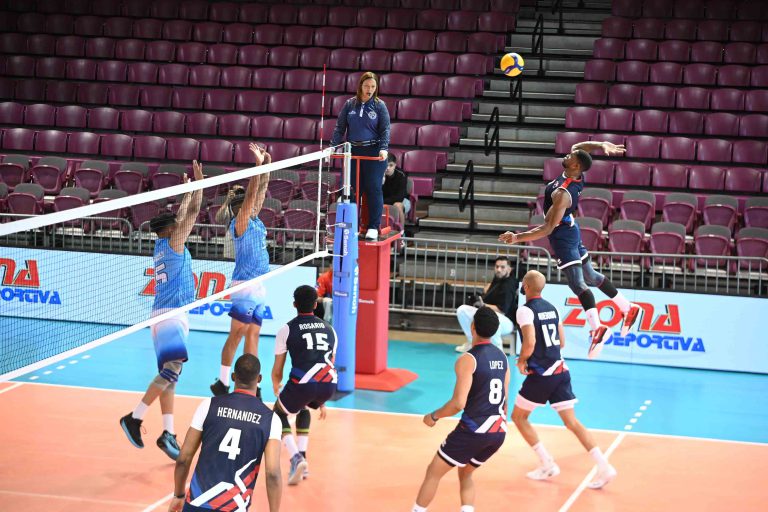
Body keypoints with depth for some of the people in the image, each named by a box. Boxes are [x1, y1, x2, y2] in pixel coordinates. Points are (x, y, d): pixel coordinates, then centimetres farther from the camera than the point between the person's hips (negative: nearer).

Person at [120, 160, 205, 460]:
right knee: (172, 368, -19)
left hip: (166, 314, 10)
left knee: (170, 373, 5)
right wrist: (199, 183, -2)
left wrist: (190, 189, 38)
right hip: (171, 314, -10)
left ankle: (168, 433, 1)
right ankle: (135, 418, -21)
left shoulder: (162, 244, 16)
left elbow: (182, 215, 31)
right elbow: (192, 213, -8)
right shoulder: (173, 242, -5)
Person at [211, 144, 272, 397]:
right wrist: (258, 163, -17)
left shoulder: (255, 221, 14)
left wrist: (267, 164, 8)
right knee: (237, 334, -6)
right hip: (246, 285, -8)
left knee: (252, 335, 6)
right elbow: (251, 194, -16)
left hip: (258, 286, 8)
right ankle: (222, 383, -3)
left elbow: (260, 191, 16)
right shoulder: (240, 224, -7)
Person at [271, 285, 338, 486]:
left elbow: (277, 371, 17)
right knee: (304, 407, 36)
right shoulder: (329, 329, 23)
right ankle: (302, 457, 29)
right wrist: (321, 400, 42)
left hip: (302, 383, -4)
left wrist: (277, 393, 39)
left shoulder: (287, 330, 12)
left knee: (279, 413, 23)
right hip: (329, 384, 4)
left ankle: (296, 458, 1)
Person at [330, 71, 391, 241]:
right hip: (353, 151, 3)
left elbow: (385, 129, -3)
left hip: (373, 152, -3)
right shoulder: (350, 104, 8)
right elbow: (340, 127, 9)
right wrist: (334, 146, -2)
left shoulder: (379, 105, 1)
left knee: (373, 189, -5)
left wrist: (384, 148, -17)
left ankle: (373, 227, 1)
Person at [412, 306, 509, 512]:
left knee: (433, 472, 10)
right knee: (465, 474, 25)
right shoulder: (502, 357, 9)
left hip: (473, 429, -7)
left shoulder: (468, 359, -14)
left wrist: (434, 416, -4)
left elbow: (459, 403, -20)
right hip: (498, 430, 7)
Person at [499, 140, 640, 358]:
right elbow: (579, 148, 13)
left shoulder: (562, 194, -31)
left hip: (562, 237, -9)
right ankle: (628, 308, 27)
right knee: (590, 276, 20)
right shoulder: (578, 177, -8)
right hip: (570, 228, 9)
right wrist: (602, 145, -2)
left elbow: (548, 229, -30)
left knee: (577, 283, -15)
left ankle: (597, 328, -25)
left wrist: (517, 238, -28)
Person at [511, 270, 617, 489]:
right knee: (572, 422, 6)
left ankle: (547, 464, 7)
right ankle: (604, 466, -6)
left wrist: (521, 361, -4)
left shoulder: (525, 310, -11)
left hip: (540, 374, -7)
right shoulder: (552, 308, 12)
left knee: (518, 416, 12)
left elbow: (530, 342, -22)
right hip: (560, 371, 7)